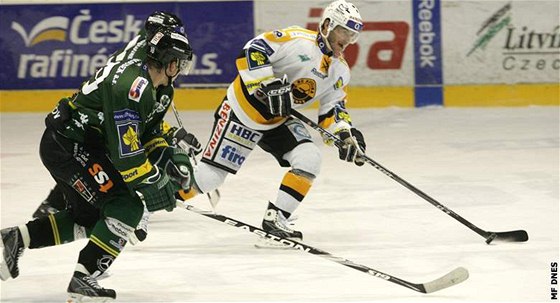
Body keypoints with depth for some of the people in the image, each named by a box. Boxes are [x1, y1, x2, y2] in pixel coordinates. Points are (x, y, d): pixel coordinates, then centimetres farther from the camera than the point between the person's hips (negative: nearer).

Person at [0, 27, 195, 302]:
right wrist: (152, 185, -19)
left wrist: (168, 156, 3)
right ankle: (82, 279, -14)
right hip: (68, 147, -11)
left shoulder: (157, 89, 9)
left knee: (90, 217, 20)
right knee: (126, 207, -14)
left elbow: (148, 130, 19)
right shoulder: (132, 86, -25)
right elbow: (125, 150, -26)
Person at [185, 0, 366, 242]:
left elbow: (333, 107, 7)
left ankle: (274, 218, -8)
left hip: (278, 121, 7)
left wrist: (347, 135, -11)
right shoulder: (299, 40, -22)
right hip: (243, 110, -7)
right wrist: (269, 84, -35)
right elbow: (251, 52, -26)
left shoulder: (340, 71, 3)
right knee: (210, 175, -6)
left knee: (309, 160, -15)